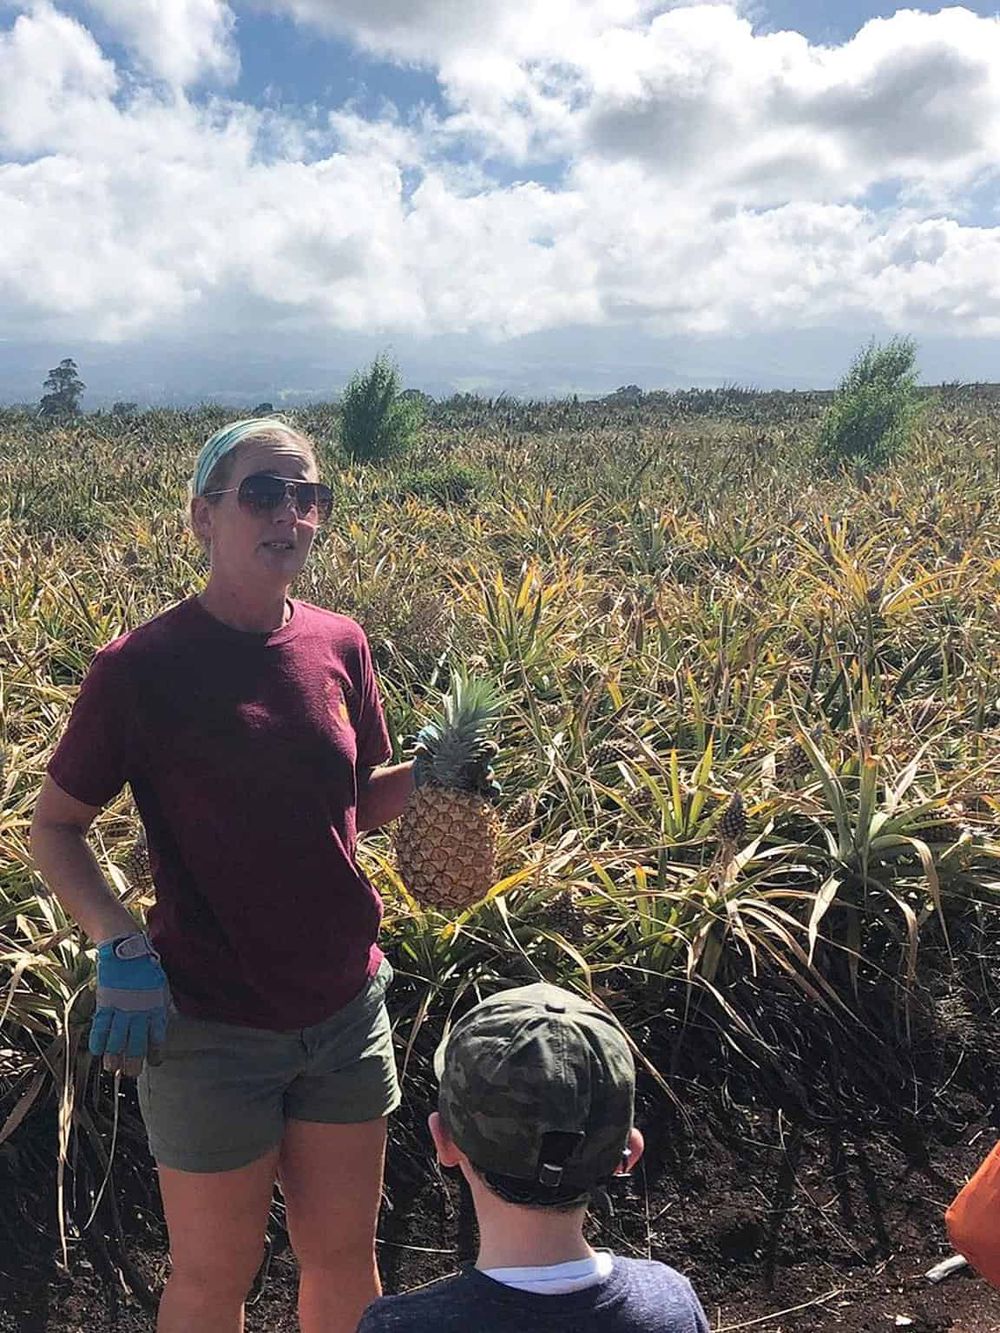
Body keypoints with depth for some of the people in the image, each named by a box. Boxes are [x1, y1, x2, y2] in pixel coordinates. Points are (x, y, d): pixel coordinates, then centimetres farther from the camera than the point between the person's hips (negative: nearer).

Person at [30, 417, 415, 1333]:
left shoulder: (339, 647, -2)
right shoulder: (141, 669, -15)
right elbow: (55, 827, -6)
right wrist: (118, 943, -21)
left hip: (348, 1009, 4)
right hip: (211, 1026, -4)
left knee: (344, 1256, 20)